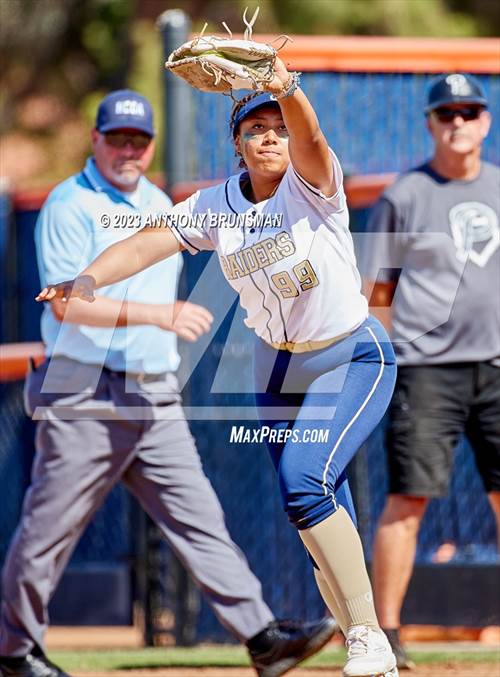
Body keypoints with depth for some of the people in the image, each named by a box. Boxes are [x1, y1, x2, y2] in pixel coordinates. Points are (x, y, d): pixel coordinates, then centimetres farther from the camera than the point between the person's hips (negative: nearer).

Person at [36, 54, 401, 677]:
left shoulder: (312, 184, -16)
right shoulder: (216, 206, -3)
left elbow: (309, 137, -38)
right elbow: (150, 242, -15)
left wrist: (286, 88, -60)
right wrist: (88, 280, -34)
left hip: (354, 358, -6)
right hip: (277, 365, 6)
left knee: (305, 481, -26)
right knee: (324, 523, 5)